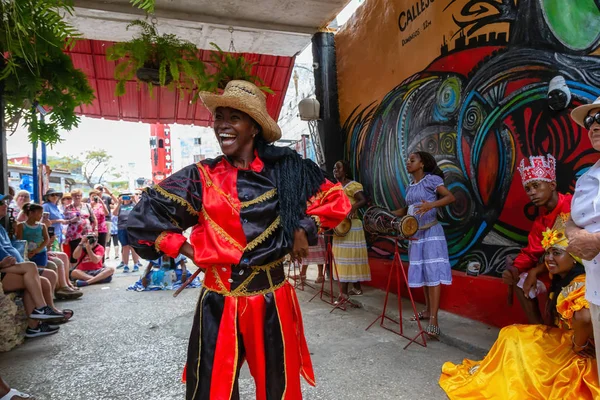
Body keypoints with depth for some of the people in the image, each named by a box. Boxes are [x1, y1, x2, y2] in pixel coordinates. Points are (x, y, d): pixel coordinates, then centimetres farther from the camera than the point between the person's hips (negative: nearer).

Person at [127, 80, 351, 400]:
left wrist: (305, 228, -3)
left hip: (272, 301, 1)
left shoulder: (284, 169, 0)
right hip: (218, 304, 0)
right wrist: (186, 249, -3)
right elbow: (143, 216, 2)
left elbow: (336, 200, 9)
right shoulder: (201, 178, -2)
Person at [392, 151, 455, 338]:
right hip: (416, 234, 8)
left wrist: (431, 205, -34)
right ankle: (428, 310, 25)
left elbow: (451, 197, -17)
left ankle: (434, 320, -14)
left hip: (431, 232, -7)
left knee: (433, 273, -11)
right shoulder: (410, 187, 14)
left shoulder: (431, 179, -7)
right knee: (422, 272, 12)